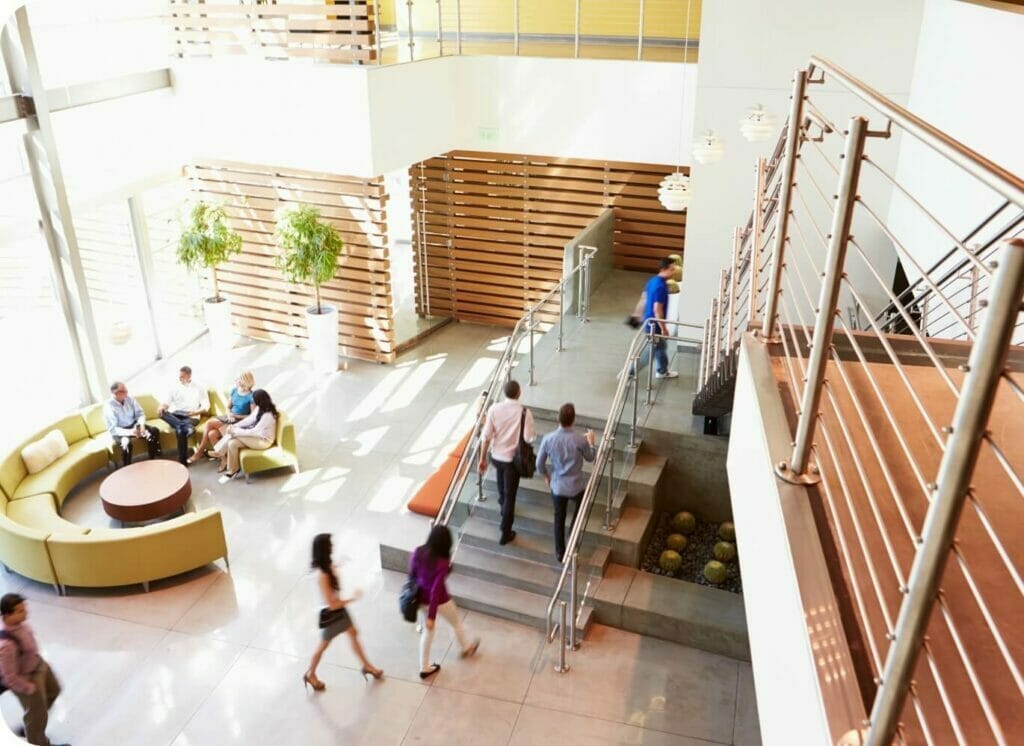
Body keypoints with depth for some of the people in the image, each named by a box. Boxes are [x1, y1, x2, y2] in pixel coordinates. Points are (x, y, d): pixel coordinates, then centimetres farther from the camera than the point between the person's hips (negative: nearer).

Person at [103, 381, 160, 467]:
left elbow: (140, 413, -2)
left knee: (154, 431, -17)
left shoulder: (129, 399, -6)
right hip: (119, 432, -5)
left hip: (134, 425, 5)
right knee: (126, 443, -37)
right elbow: (112, 429, -22)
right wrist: (130, 432, -36)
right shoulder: (108, 406, -20)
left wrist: (141, 424, -25)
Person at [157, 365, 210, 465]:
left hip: (191, 416, -4)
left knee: (181, 430, -35)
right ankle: (186, 427, -43)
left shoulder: (199, 388, 8)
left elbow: (206, 406, 2)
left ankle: (182, 460, -28)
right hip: (174, 415, 4)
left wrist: (196, 412, -19)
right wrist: (162, 407, -18)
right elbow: (167, 402, 7)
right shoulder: (175, 388, 18)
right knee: (162, 413, -29)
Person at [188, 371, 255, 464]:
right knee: (211, 434, -21)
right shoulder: (234, 391, 8)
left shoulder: (251, 396, -12)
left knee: (210, 423, -19)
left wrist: (236, 416, -16)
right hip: (229, 418, 7)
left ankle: (200, 450, -2)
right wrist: (229, 414, -6)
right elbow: (228, 407, 16)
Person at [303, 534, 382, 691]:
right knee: (323, 645, 16)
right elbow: (331, 604, -32)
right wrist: (352, 598, -21)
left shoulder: (327, 565, -12)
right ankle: (310, 675, 41)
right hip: (331, 613, -8)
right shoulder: (322, 575, -37)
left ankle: (367, 666, 41)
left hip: (339, 608, 8)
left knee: (353, 634, 22)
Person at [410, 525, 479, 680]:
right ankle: (466, 648, 52)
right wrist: (432, 616, -21)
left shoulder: (418, 552, -16)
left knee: (427, 632, 25)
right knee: (456, 623, 26)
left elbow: (412, 574, -1)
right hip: (438, 601, -5)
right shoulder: (442, 563, -32)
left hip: (421, 598, 5)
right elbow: (436, 591, -28)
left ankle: (425, 668, 36)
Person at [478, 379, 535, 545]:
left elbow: (487, 437, -9)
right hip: (513, 458, -4)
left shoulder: (494, 409, -12)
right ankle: (505, 533, 12)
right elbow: (529, 438, -21)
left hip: (496, 456, 4)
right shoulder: (525, 412, -20)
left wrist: (482, 458, 1)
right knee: (510, 495, 7)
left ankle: (503, 507, 58)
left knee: (501, 486, 30)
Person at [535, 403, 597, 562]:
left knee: (559, 518, 21)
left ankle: (560, 552, 32)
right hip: (576, 486, -1)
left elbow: (539, 464, -4)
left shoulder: (548, 439, -16)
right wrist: (591, 442, 19)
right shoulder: (580, 440, -21)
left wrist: (546, 476, 17)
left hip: (557, 486, 1)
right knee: (580, 506, 33)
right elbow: (590, 458, 0)